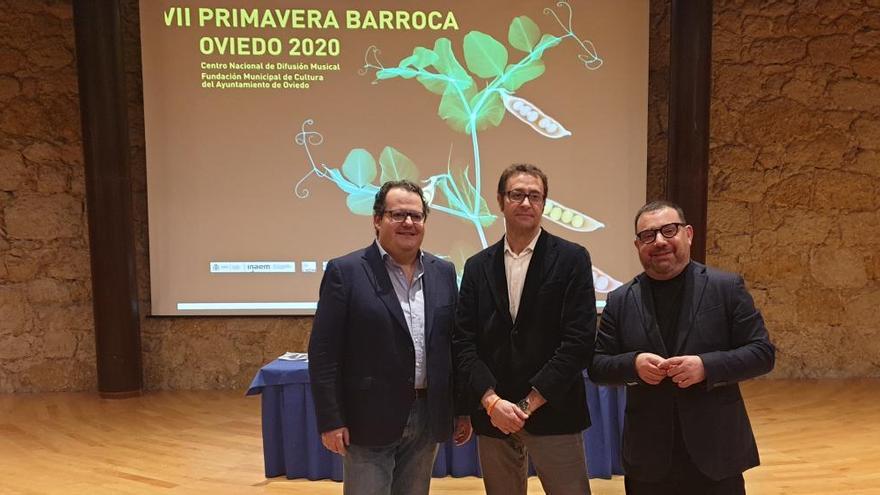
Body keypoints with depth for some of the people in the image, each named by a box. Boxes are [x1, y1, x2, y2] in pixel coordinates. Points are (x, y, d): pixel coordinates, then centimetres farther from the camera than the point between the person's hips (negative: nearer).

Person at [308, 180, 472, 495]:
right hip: (369, 419, -4)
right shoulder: (345, 272, -8)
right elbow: (323, 353, -9)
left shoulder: (443, 272, 6)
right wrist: (331, 421, -11)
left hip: (427, 417, 5)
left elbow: (456, 344, 9)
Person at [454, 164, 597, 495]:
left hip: (553, 412, -2)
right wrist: (492, 400, -11)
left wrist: (530, 403, -12)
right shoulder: (477, 266, 6)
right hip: (492, 415, 3)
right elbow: (464, 342, 2)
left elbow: (579, 339, -9)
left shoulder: (572, 259, -2)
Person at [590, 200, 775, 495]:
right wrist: (633, 364, -18)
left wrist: (707, 366, -19)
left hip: (716, 451, -1)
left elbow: (762, 352, -3)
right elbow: (597, 366, 3)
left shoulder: (727, 288, -2)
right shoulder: (620, 301, 2)